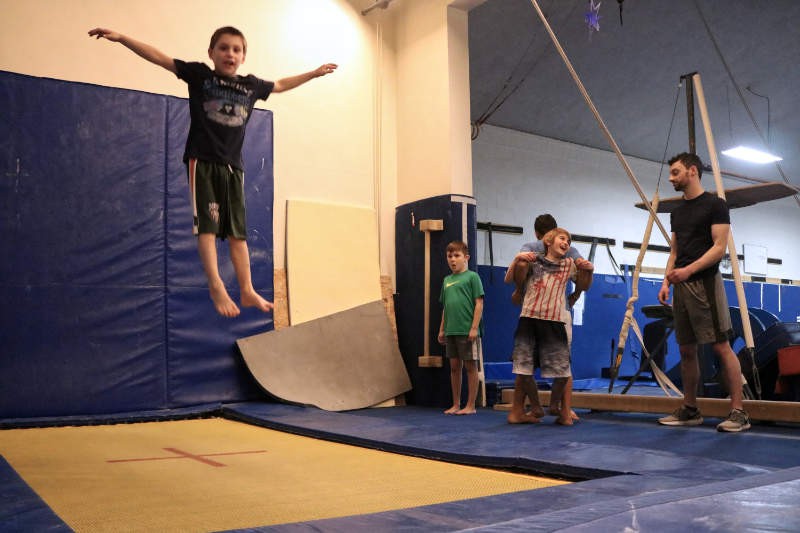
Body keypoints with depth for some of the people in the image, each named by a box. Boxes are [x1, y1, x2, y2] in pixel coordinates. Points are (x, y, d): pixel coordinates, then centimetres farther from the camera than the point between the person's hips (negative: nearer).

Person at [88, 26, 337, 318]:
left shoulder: (251, 85, 8)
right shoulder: (199, 74, -2)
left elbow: (281, 85, 26)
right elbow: (159, 57, -6)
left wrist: (314, 73, 32)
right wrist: (121, 37, -15)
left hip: (233, 165, 4)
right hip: (202, 161, -3)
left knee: (237, 230, 4)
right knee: (206, 224, -7)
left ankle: (247, 291, 5)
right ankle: (216, 286, -7)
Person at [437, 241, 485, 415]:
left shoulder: (472, 277, -4)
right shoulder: (447, 280, 14)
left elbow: (479, 304, -8)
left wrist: (474, 327, -14)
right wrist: (442, 329, 14)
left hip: (468, 330, -6)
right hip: (451, 331, 6)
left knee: (470, 366, 3)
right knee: (454, 366, 11)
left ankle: (470, 405, 9)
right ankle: (456, 404, 20)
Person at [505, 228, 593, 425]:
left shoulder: (569, 264, 16)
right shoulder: (533, 260, 11)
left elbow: (583, 286, 24)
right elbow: (510, 279, 9)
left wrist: (588, 271, 5)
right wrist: (517, 259, -6)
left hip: (555, 321, 1)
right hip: (529, 318, -1)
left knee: (563, 370, 0)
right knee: (523, 368, 4)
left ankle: (565, 412, 15)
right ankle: (517, 411, 17)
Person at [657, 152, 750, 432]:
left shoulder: (715, 204, -3)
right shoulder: (677, 212, 18)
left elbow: (719, 247, -11)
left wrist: (688, 270, -22)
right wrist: (666, 281, 6)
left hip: (705, 283, -7)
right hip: (681, 286, 7)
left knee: (721, 346, -9)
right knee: (686, 350, 8)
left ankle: (738, 412, -6)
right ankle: (690, 410, 15)